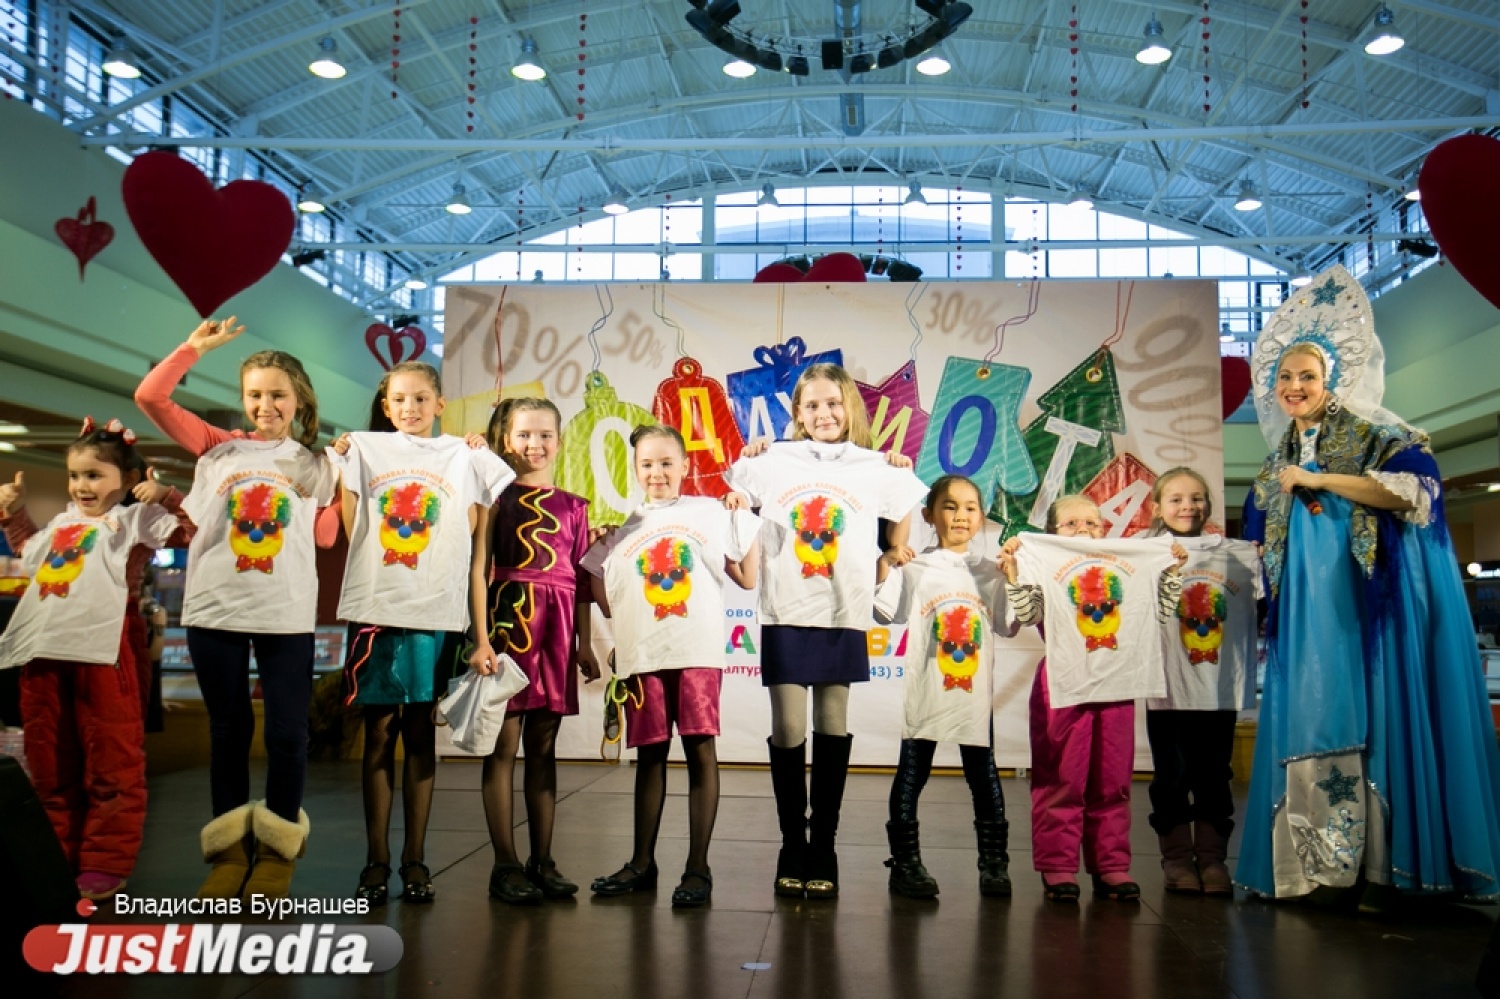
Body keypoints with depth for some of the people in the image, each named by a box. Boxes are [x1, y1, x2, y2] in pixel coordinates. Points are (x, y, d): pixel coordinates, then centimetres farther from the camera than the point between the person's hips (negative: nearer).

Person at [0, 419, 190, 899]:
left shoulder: (133, 517, 3)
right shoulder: (62, 522, 22)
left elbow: (192, 532, -9)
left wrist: (165, 496, -18)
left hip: (98, 650, -7)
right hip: (41, 649, 7)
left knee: (111, 763, -2)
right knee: (49, 764, 14)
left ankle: (105, 863, 5)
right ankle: (57, 858, 26)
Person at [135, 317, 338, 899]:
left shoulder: (312, 465, 9)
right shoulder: (218, 447, 8)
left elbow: (325, 537, 5)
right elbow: (150, 397, 2)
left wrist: (346, 476, 0)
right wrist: (196, 347, 1)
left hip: (287, 615, 0)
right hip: (214, 609, 1)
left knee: (286, 732, 0)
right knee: (228, 729, 10)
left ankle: (277, 850, 15)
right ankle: (229, 850, 20)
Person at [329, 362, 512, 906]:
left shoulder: (463, 455, 9)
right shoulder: (364, 449, 8)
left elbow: (469, 532, 4)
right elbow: (350, 531, 4)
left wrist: (478, 459, 3)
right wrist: (342, 466, 1)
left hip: (436, 611, 0)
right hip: (375, 606, 0)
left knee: (420, 732, 5)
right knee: (379, 731, 3)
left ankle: (415, 860, 12)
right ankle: (376, 860, 10)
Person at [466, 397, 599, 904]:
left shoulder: (573, 506, 13)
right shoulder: (498, 496, 3)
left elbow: (580, 578, 13)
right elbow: (478, 570, -2)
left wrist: (583, 642, 8)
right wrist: (481, 638, -10)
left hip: (557, 628, 3)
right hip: (509, 619, -3)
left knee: (543, 747, 9)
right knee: (503, 745, 0)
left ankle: (542, 860, 16)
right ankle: (505, 864, 7)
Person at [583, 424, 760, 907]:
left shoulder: (712, 513, 9)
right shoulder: (622, 527, 15)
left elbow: (748, 579, 7)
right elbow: (607, 604, 11)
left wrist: (748, 520, 6)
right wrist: (593, 552, 6)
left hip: (699, 651, -2)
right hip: (642, 655, 2)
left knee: (700, 750, -3)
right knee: (649, 754, 9)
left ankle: (698, 868, 5)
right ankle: (642, 863, 21)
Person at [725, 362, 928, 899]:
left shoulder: (879, 469, 6)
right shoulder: (769, 462, 5)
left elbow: (899, 542, 17)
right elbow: (733, 521, 17)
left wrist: (905, 478, 8)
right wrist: (740, 472, 6)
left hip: (845, 617, 0)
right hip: (785, 615, 0)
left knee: (833, 729, 5)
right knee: (788, 730, 0)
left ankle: (823, 846, 16)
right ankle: (792, 845, 14)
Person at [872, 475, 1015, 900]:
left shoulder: (989, 572, 11)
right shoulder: (914, 567, 3)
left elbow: (1009, 626, 8)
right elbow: (887, 614, -6)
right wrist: (883, 569, -17)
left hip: (975, 690, 2)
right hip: (925, 689, -2)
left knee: (983, 775, 6)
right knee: (912, 773, 2)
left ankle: (994, 864, 16)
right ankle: (906, 862, 11)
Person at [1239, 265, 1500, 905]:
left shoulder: (1374, 436, 2)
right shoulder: (1277, 463, 19)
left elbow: (1414, 489, -17)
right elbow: (1261, 551, 26)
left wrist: (1316, 479, -15)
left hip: (1370, 607, -5)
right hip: (1308, 615, 5)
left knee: (1373, 719, -9)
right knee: (1313, 723, 0)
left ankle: (1383, 866, -4)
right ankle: (1330, 869, 3)